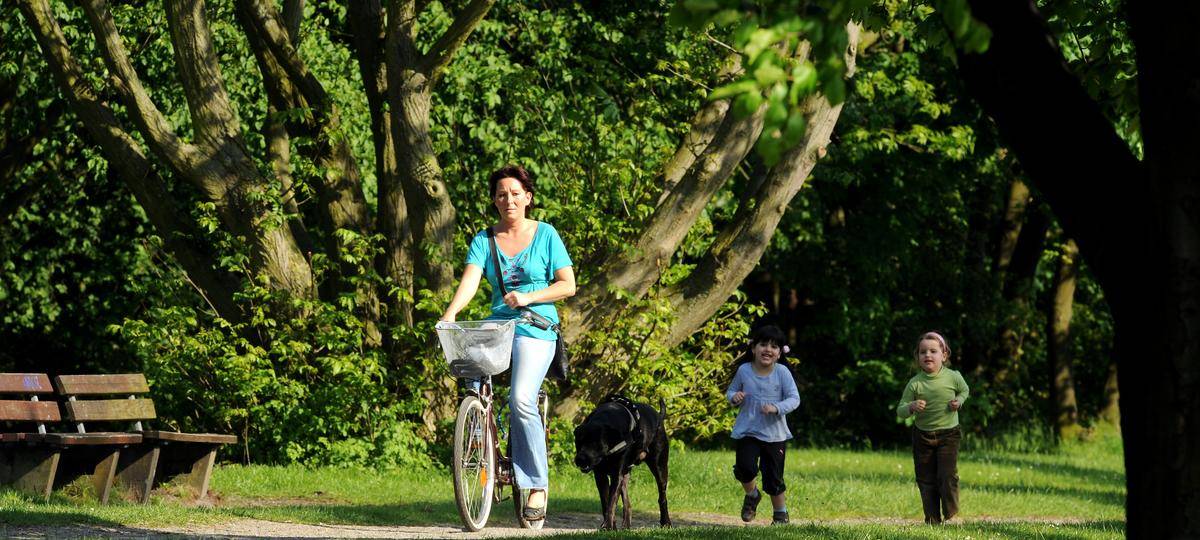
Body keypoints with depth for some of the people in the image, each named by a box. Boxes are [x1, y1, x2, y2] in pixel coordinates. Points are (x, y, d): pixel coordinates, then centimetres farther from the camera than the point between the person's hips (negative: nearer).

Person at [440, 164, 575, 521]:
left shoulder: (545, 235, 2)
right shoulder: (484, 240, 8)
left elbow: (568, 285, 0)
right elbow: (470, 281, -7)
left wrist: (528, 297, -15)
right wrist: (450, 314, -26)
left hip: (536, 327, -3)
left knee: (521, 398, -23)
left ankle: (537, 485, -14)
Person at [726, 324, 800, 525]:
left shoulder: (782, 373, -8)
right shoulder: (744, 371, -4)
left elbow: (794, 399, -9)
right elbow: (730, 392, 10)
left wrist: (777, 408, -26)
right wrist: (734, 397, -14)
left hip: (775, 434, -1)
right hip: (747, 431, 1)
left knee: (773, 477, 3)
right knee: (745, 467, -19)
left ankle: (781, 513, 27)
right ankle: (751, 494, 14)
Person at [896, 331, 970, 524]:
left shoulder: (953, 377, -8)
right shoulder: (915, 383, -10)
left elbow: (964, 391, 15)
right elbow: (900, 411, -6)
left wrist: (958, 401, -6)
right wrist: (912, 407, -27)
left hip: (948, 435, -1)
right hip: (922, 436, 1)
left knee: (948, 475, -12)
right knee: (926, 480, 6)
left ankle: (951, 514, 5)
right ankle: (932, 520, 18)